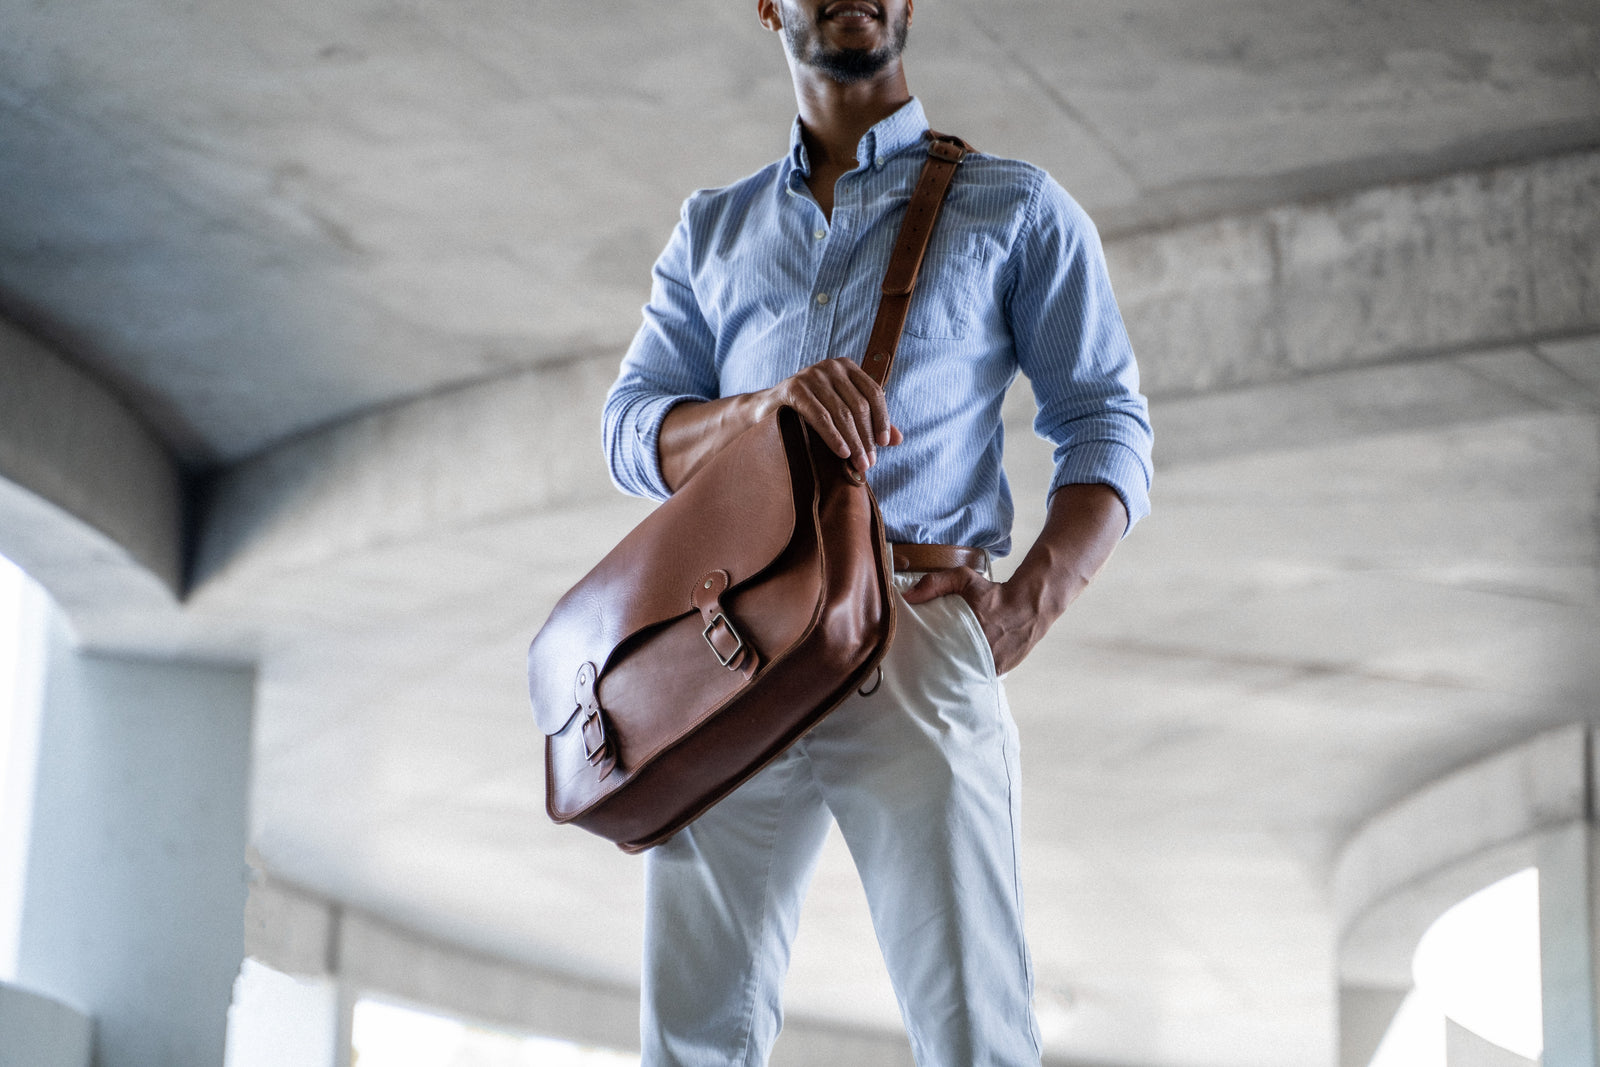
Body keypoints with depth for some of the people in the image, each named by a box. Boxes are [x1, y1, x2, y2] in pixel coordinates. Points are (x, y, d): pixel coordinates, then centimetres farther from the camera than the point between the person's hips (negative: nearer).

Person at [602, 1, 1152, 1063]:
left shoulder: (1016, 208, 12)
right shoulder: (713, 230, 22)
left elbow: (1109, 424, 7)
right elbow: (633, 430, 11)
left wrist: (1031, 599, -11)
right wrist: (767, 403, -12)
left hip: (914, 625, -3)